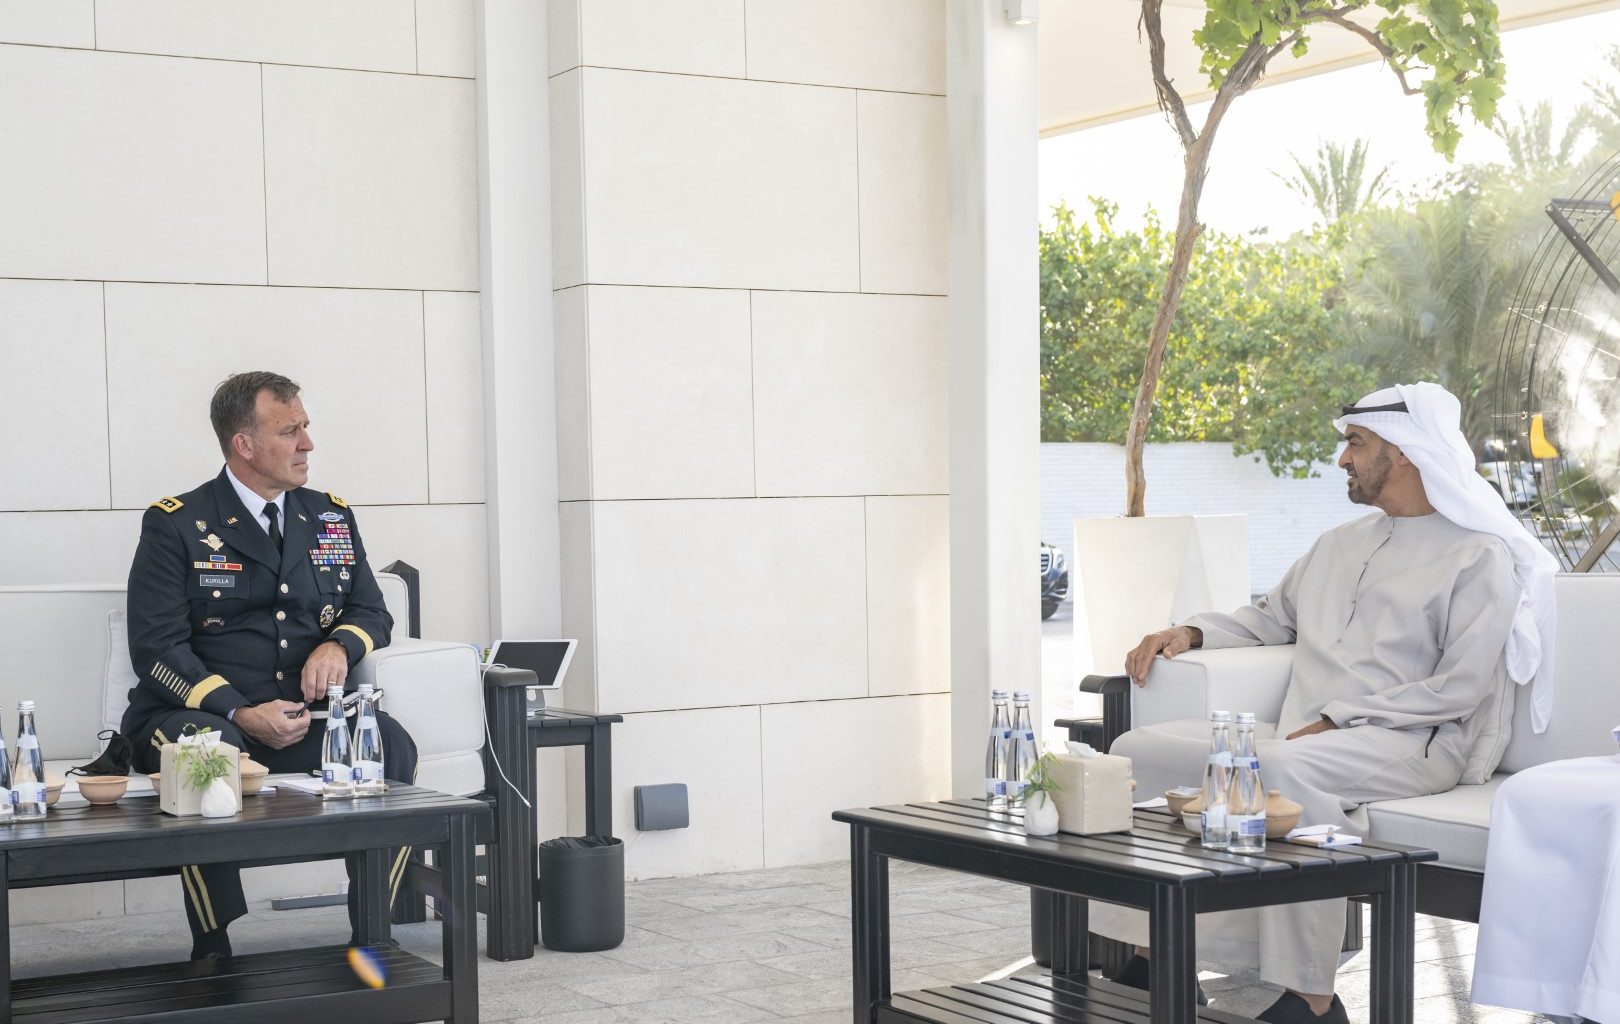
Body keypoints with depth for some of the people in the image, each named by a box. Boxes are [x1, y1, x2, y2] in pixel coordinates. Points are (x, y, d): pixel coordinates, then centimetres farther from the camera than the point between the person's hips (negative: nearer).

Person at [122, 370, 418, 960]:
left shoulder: (332, 518, 16)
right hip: (199, 715, -3)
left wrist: (339, 645, -8)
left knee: (393, 745, -27)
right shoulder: (176, 525, 1)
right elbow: (157, 649, -7)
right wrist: (242, 714, -20)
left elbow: (372, 612, 19)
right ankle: (212, 954, -27)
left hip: (308, 717, 4)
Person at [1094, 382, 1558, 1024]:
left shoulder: (1480, 556, 0)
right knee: (1140, 750, -12)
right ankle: (1150, 956, -15)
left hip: (1409, 743, -7)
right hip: (1300, 737, 8)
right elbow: (1270, 617, 34)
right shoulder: (1340, 544, 25)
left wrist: (1336, 720, -16)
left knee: (1285, 769, -40)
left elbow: (1458, 688, -10)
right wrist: (1190, 631, 14)